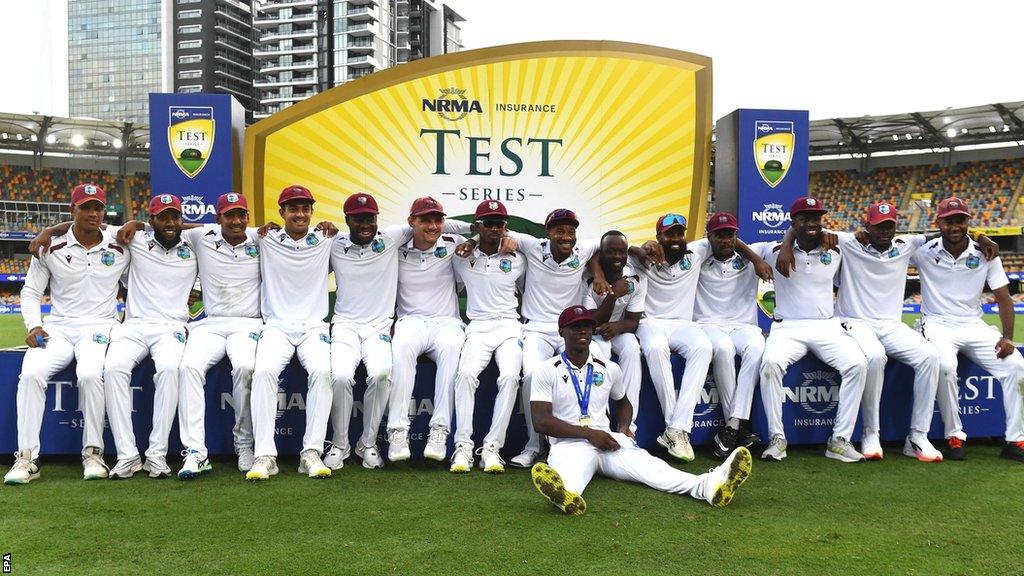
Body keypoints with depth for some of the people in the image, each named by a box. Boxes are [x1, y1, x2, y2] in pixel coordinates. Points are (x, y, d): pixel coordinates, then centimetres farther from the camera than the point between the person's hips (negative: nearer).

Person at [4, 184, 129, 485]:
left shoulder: (120, 251, 6)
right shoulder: (52, 249, 6)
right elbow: (30, 292, 11)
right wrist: (34, 326, -5)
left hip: (99, 328, -1)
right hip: (57, 328, 2)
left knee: (89, 375, -32)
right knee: (31, 373, -27)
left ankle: (93, 453, -19)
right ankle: (27, 458, -21)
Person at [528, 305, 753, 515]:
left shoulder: (609, 369, 18)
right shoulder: (547, 371, 3)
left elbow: (623, 403, 35)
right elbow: (540, 421, -6)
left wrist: (623, 428, 10)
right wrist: (589, 433, -14)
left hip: (608, 441, 4)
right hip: (569, 444, -3)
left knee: (647, 463, -27)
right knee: (571, 470, -41)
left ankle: (707, 486, -54)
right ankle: (566, 494, -79)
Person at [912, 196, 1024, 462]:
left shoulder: (985, 254, 3)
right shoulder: (924, 251, -3)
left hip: (975, 326, 3)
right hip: (938, 325, -3)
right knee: (945, 365, -35)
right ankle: (954, 437, -17)